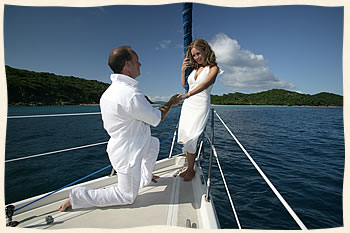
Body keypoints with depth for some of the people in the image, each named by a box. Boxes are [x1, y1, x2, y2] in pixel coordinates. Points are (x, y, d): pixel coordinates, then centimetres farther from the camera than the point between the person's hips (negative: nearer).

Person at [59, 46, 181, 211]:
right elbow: (156, 119, -17)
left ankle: (144, 179, 39)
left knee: (154, 143, 28)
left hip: (118, 146, 9)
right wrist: (171, 103, 1)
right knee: (127, 197, 11)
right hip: (128, 154, -9)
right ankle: (78, 196, 12)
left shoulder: (108, 92, 1)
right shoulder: (131, 94, -30)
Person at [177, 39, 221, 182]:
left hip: (201, 106, -6)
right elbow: (184, 85, 23)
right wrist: (182, 70, 9)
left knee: (190, 139, -11)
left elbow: (205, 84, -19)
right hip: (187, 105, 6)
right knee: (185, 138, 5)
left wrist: (188, 94, -33)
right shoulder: (194, 68, 17)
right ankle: (189, 168, 19)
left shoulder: (213, 68, 0)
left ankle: (191, 170, 8)